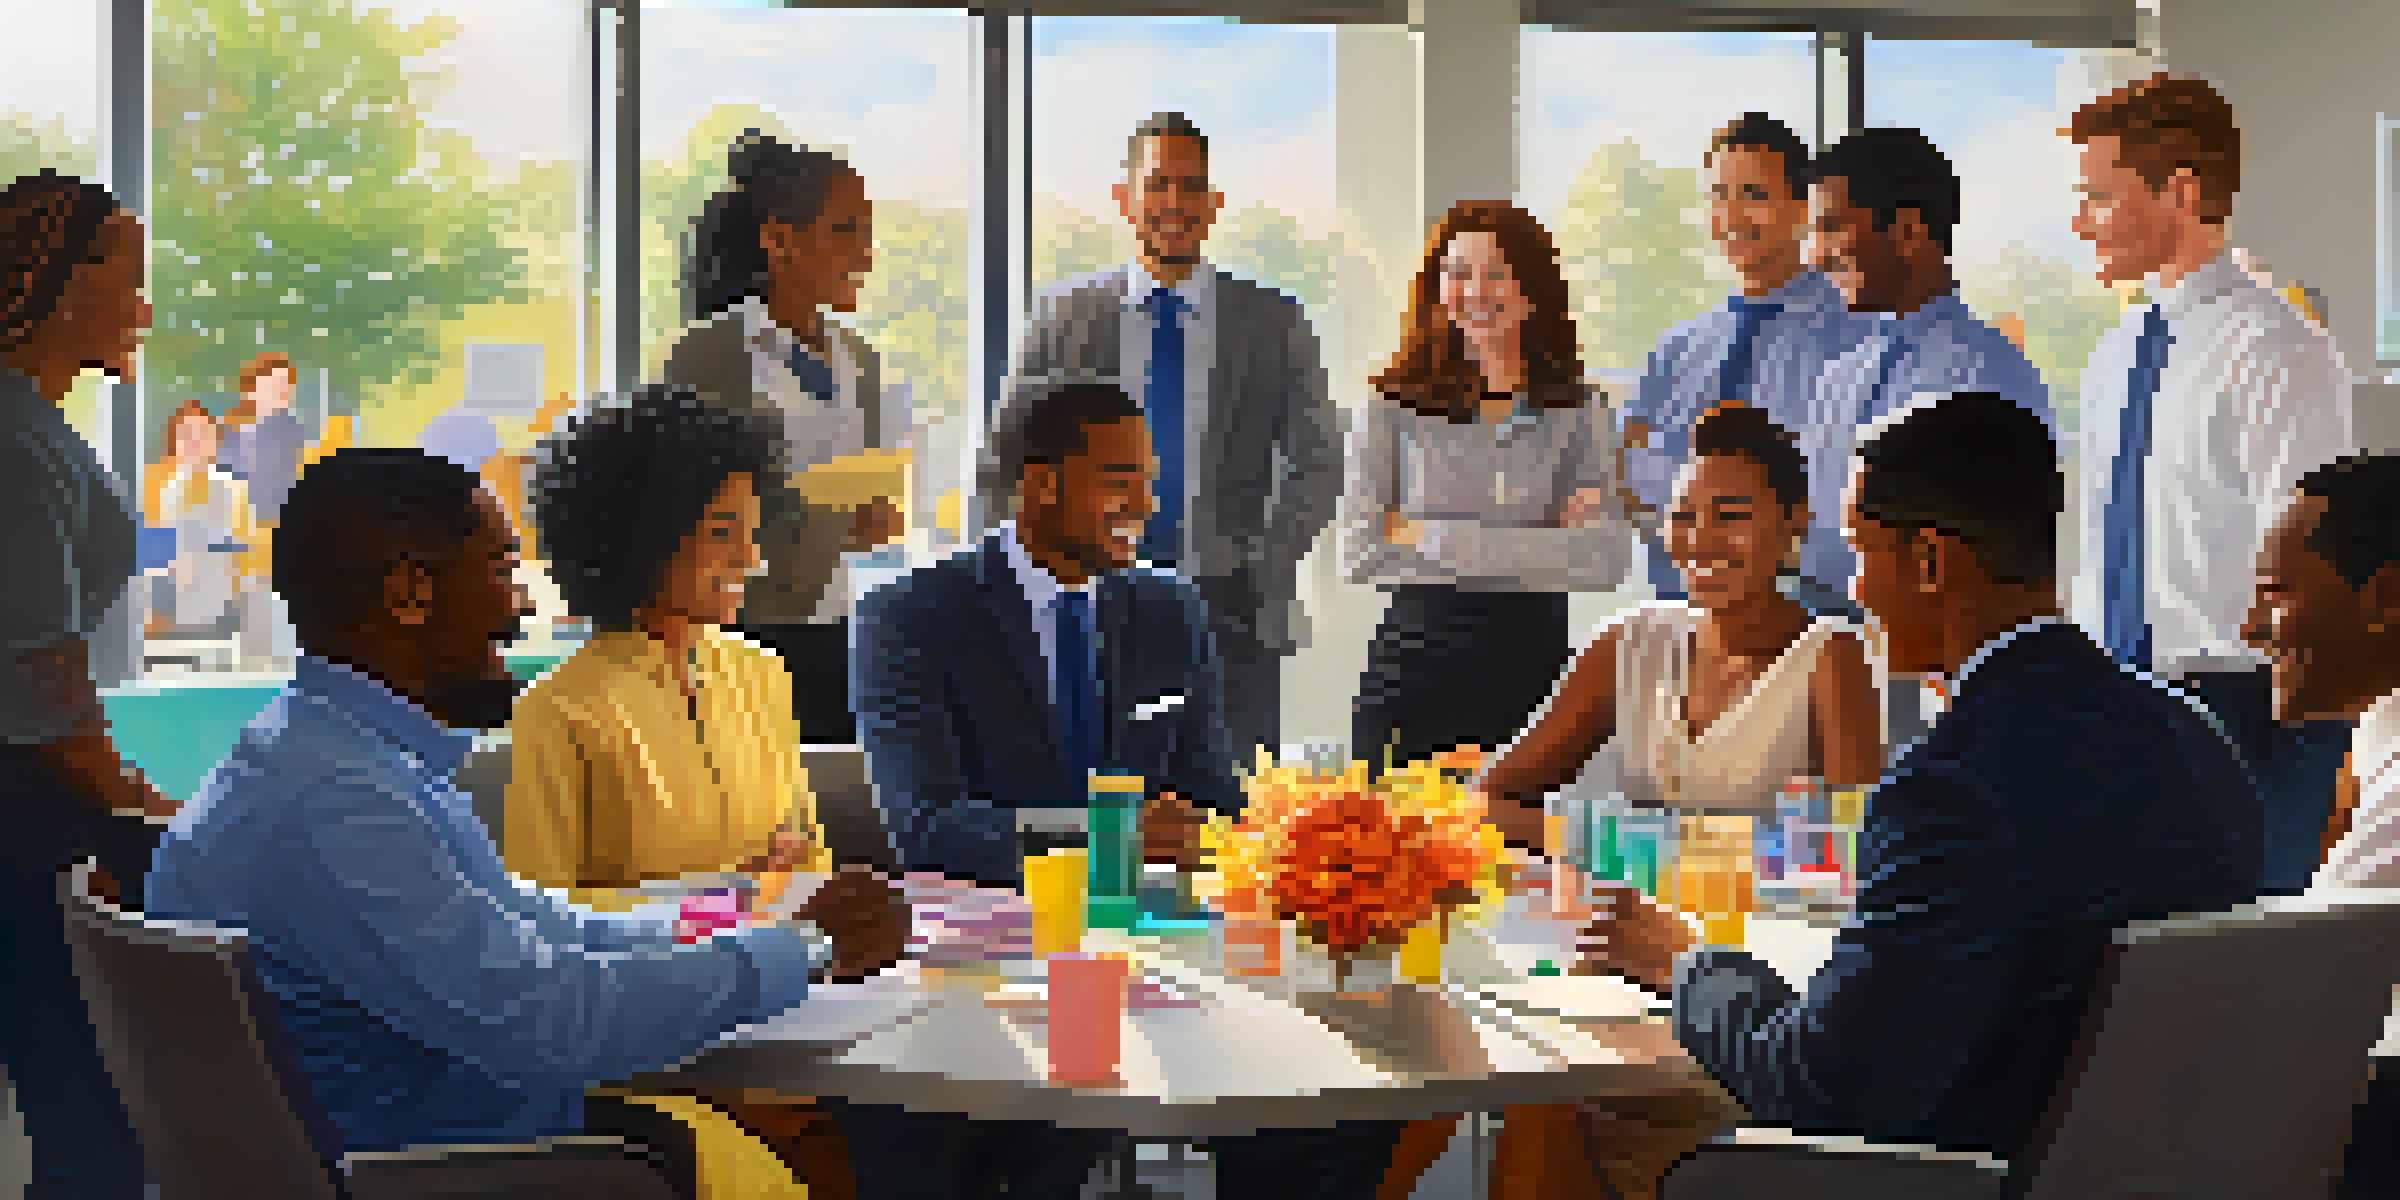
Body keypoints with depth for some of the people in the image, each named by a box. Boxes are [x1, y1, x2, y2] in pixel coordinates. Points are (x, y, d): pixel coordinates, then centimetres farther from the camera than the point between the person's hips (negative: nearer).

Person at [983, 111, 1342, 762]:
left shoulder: (1274, 322, 7)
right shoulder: (1064, 315, 6)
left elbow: (1319, 462, 11)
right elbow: (1003, 465, 9)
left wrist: (1267, 564, -1)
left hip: (1229, 615, 0)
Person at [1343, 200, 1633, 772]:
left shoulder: (1578, 412, 6)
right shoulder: (1396, 407, 5)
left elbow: (1607, 560, -6)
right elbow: (1359, 554, -3)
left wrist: (1435, 538, -8)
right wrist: (1534, 550, -6)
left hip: (1529, 665, 0)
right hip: (1415, 659, 0)